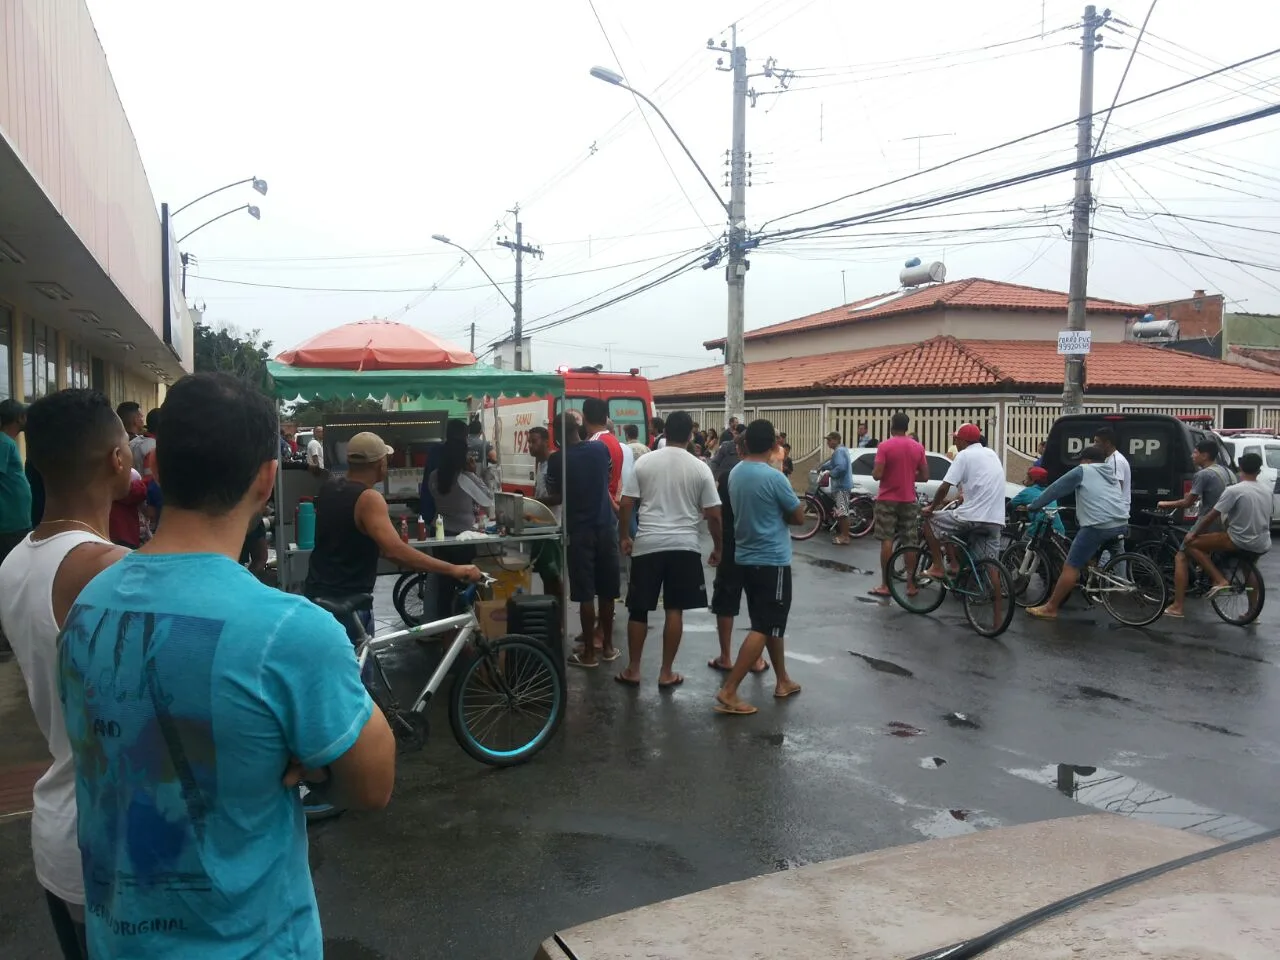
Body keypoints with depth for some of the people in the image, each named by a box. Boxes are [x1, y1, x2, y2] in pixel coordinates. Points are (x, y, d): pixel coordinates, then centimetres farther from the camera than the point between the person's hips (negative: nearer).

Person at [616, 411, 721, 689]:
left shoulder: (644, 462, 0)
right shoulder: (700, 468, -1)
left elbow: (626, 504, 0)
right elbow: (713, 514, 0)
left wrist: (624, 537, 14)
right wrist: (718, 547, 12)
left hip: (648, 544, 0)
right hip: (685, 546, 0)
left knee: (638, 610, 11)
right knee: (674, 610, 7)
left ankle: (632, 670, 17)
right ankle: (666, 673, 12)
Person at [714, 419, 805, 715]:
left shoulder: (735, 473, 4)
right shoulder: (773, 477, -18)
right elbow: (799, 516, -8)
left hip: (746, 558, 8)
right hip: (772, 560, -8)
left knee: (770, 624, 19)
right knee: (764, 628, -5)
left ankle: (782, 680, 30)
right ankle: (728, 692, -10)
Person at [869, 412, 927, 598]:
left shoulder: (885, 446, -11)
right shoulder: (918, 447, 2)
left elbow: (877, 475, -15)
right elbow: (924, 476, 5)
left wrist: (873, 472, 6)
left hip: (888, 500, -4)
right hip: (909, 500, 4)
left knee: (886, 541, -1)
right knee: (910, 543, 7)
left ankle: (885, 585, -1)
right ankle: (911, 585, 10)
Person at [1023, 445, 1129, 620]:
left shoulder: (1082, 471, 7)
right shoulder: (1111, 474, 27)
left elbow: (1054, 489, 8)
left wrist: (1033, 506, 16)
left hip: (1098, 525, -8)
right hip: (1121, 524, 8)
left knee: (1070, 567, -5)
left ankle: (1049, 608, -4)